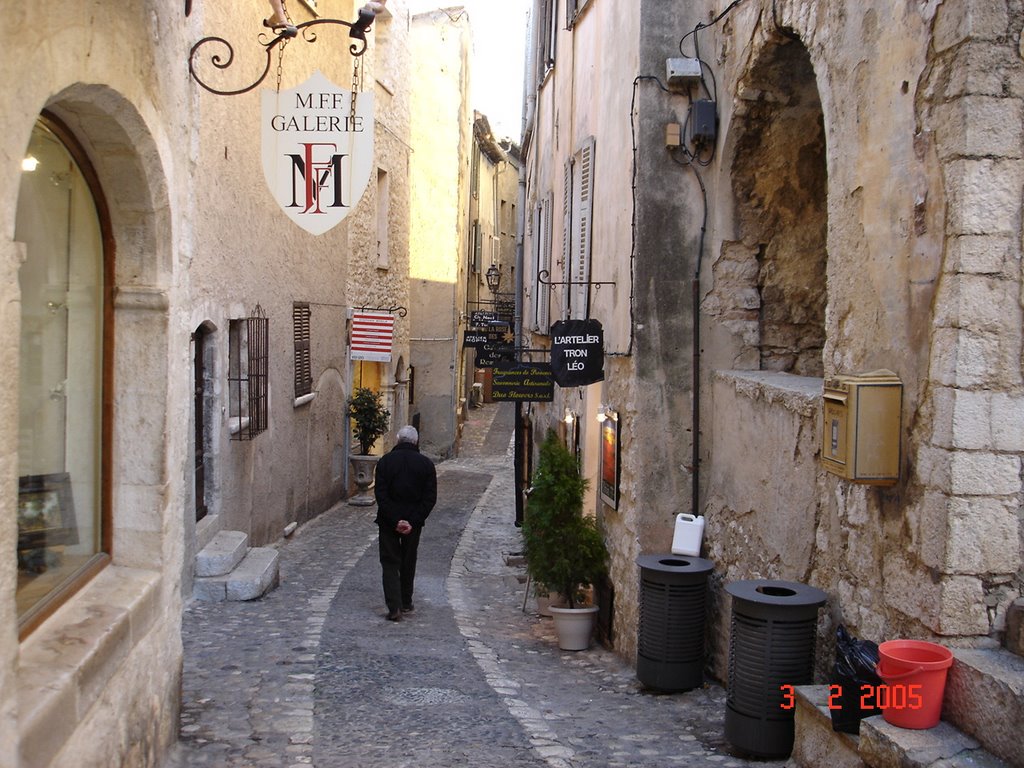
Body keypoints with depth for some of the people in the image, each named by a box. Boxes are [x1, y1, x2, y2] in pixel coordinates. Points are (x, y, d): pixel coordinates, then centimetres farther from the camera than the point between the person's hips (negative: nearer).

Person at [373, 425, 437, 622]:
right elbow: (430, 498, -7)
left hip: (388, 522, -1)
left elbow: (380, 495, -11)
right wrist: (413, 522, -10)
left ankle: (394, 607, -9)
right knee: (408, 562, 17)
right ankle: (405, 603, 27)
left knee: (389, 563, 3)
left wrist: (395, 520, -13)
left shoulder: (385, 461, -3)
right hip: (414, 521, 2)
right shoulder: (426, 464, -1)